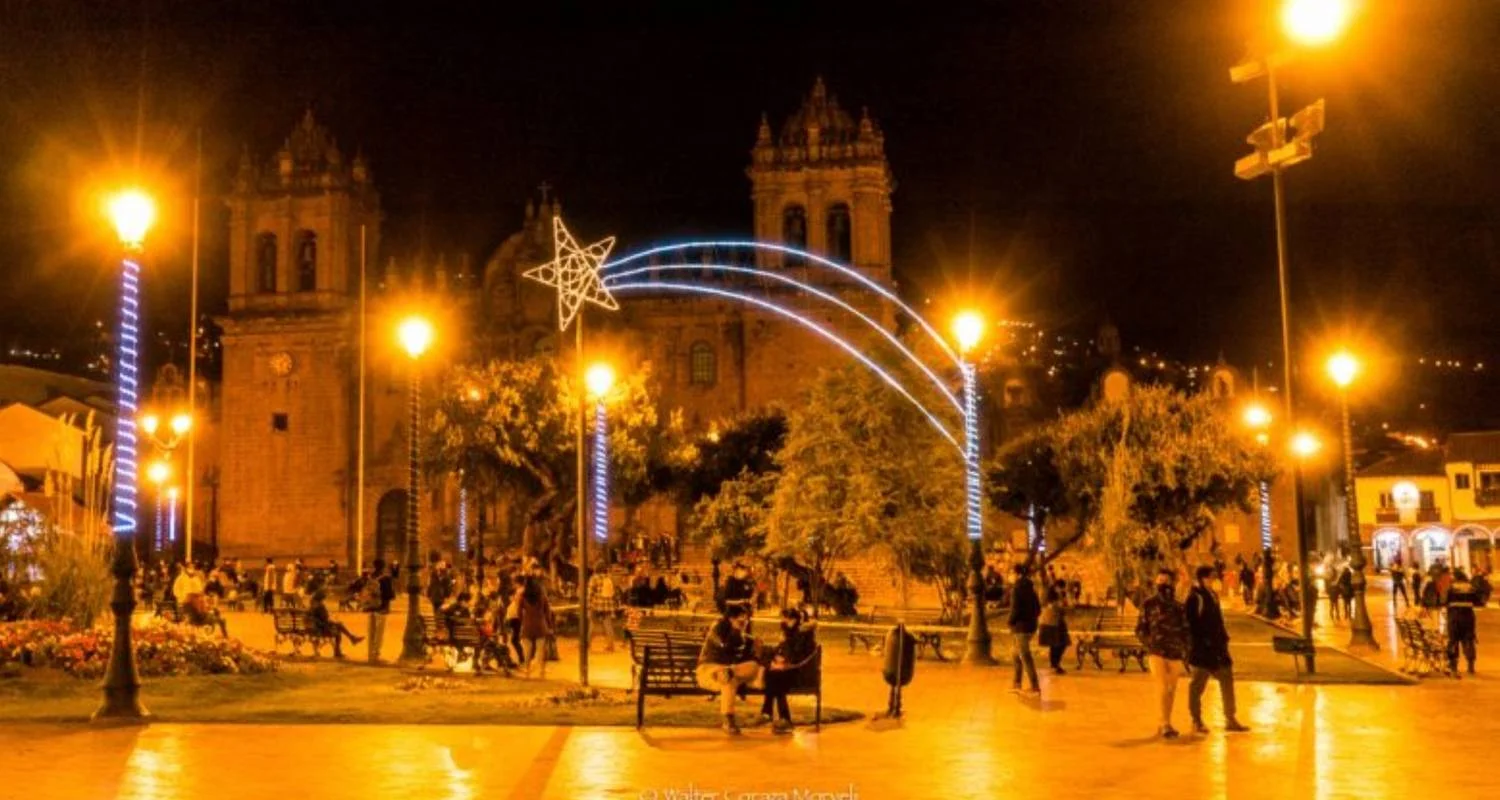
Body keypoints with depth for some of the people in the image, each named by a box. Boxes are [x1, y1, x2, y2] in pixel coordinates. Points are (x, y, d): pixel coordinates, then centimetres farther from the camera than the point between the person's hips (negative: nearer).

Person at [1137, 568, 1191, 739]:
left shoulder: (1178, 607, 7)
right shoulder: (1149, 604, 1)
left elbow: (1185, 630, 14)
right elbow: (1140, 629, 4)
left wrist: (1184, 648, 1)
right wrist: (1149, 642, -10)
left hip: (1175, 654, 3)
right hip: (1156, 652, -3)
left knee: (1171, 689, 10)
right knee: (1162, 686, -15)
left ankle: (1166, 724, 22)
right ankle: (1165, 725, -12)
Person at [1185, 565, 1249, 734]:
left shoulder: (1212, 595, 14)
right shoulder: (1195, 597, -14)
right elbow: (1191, 623, -18)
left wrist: (1223, 637, 14)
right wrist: (1200, 641, -20)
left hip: (1217, 646, 9)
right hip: (1202, 648, -9)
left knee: (1227, 680, 10)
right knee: (1198, 684, 0)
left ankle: (1230, 719, 18)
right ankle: (1196, 721, 8)